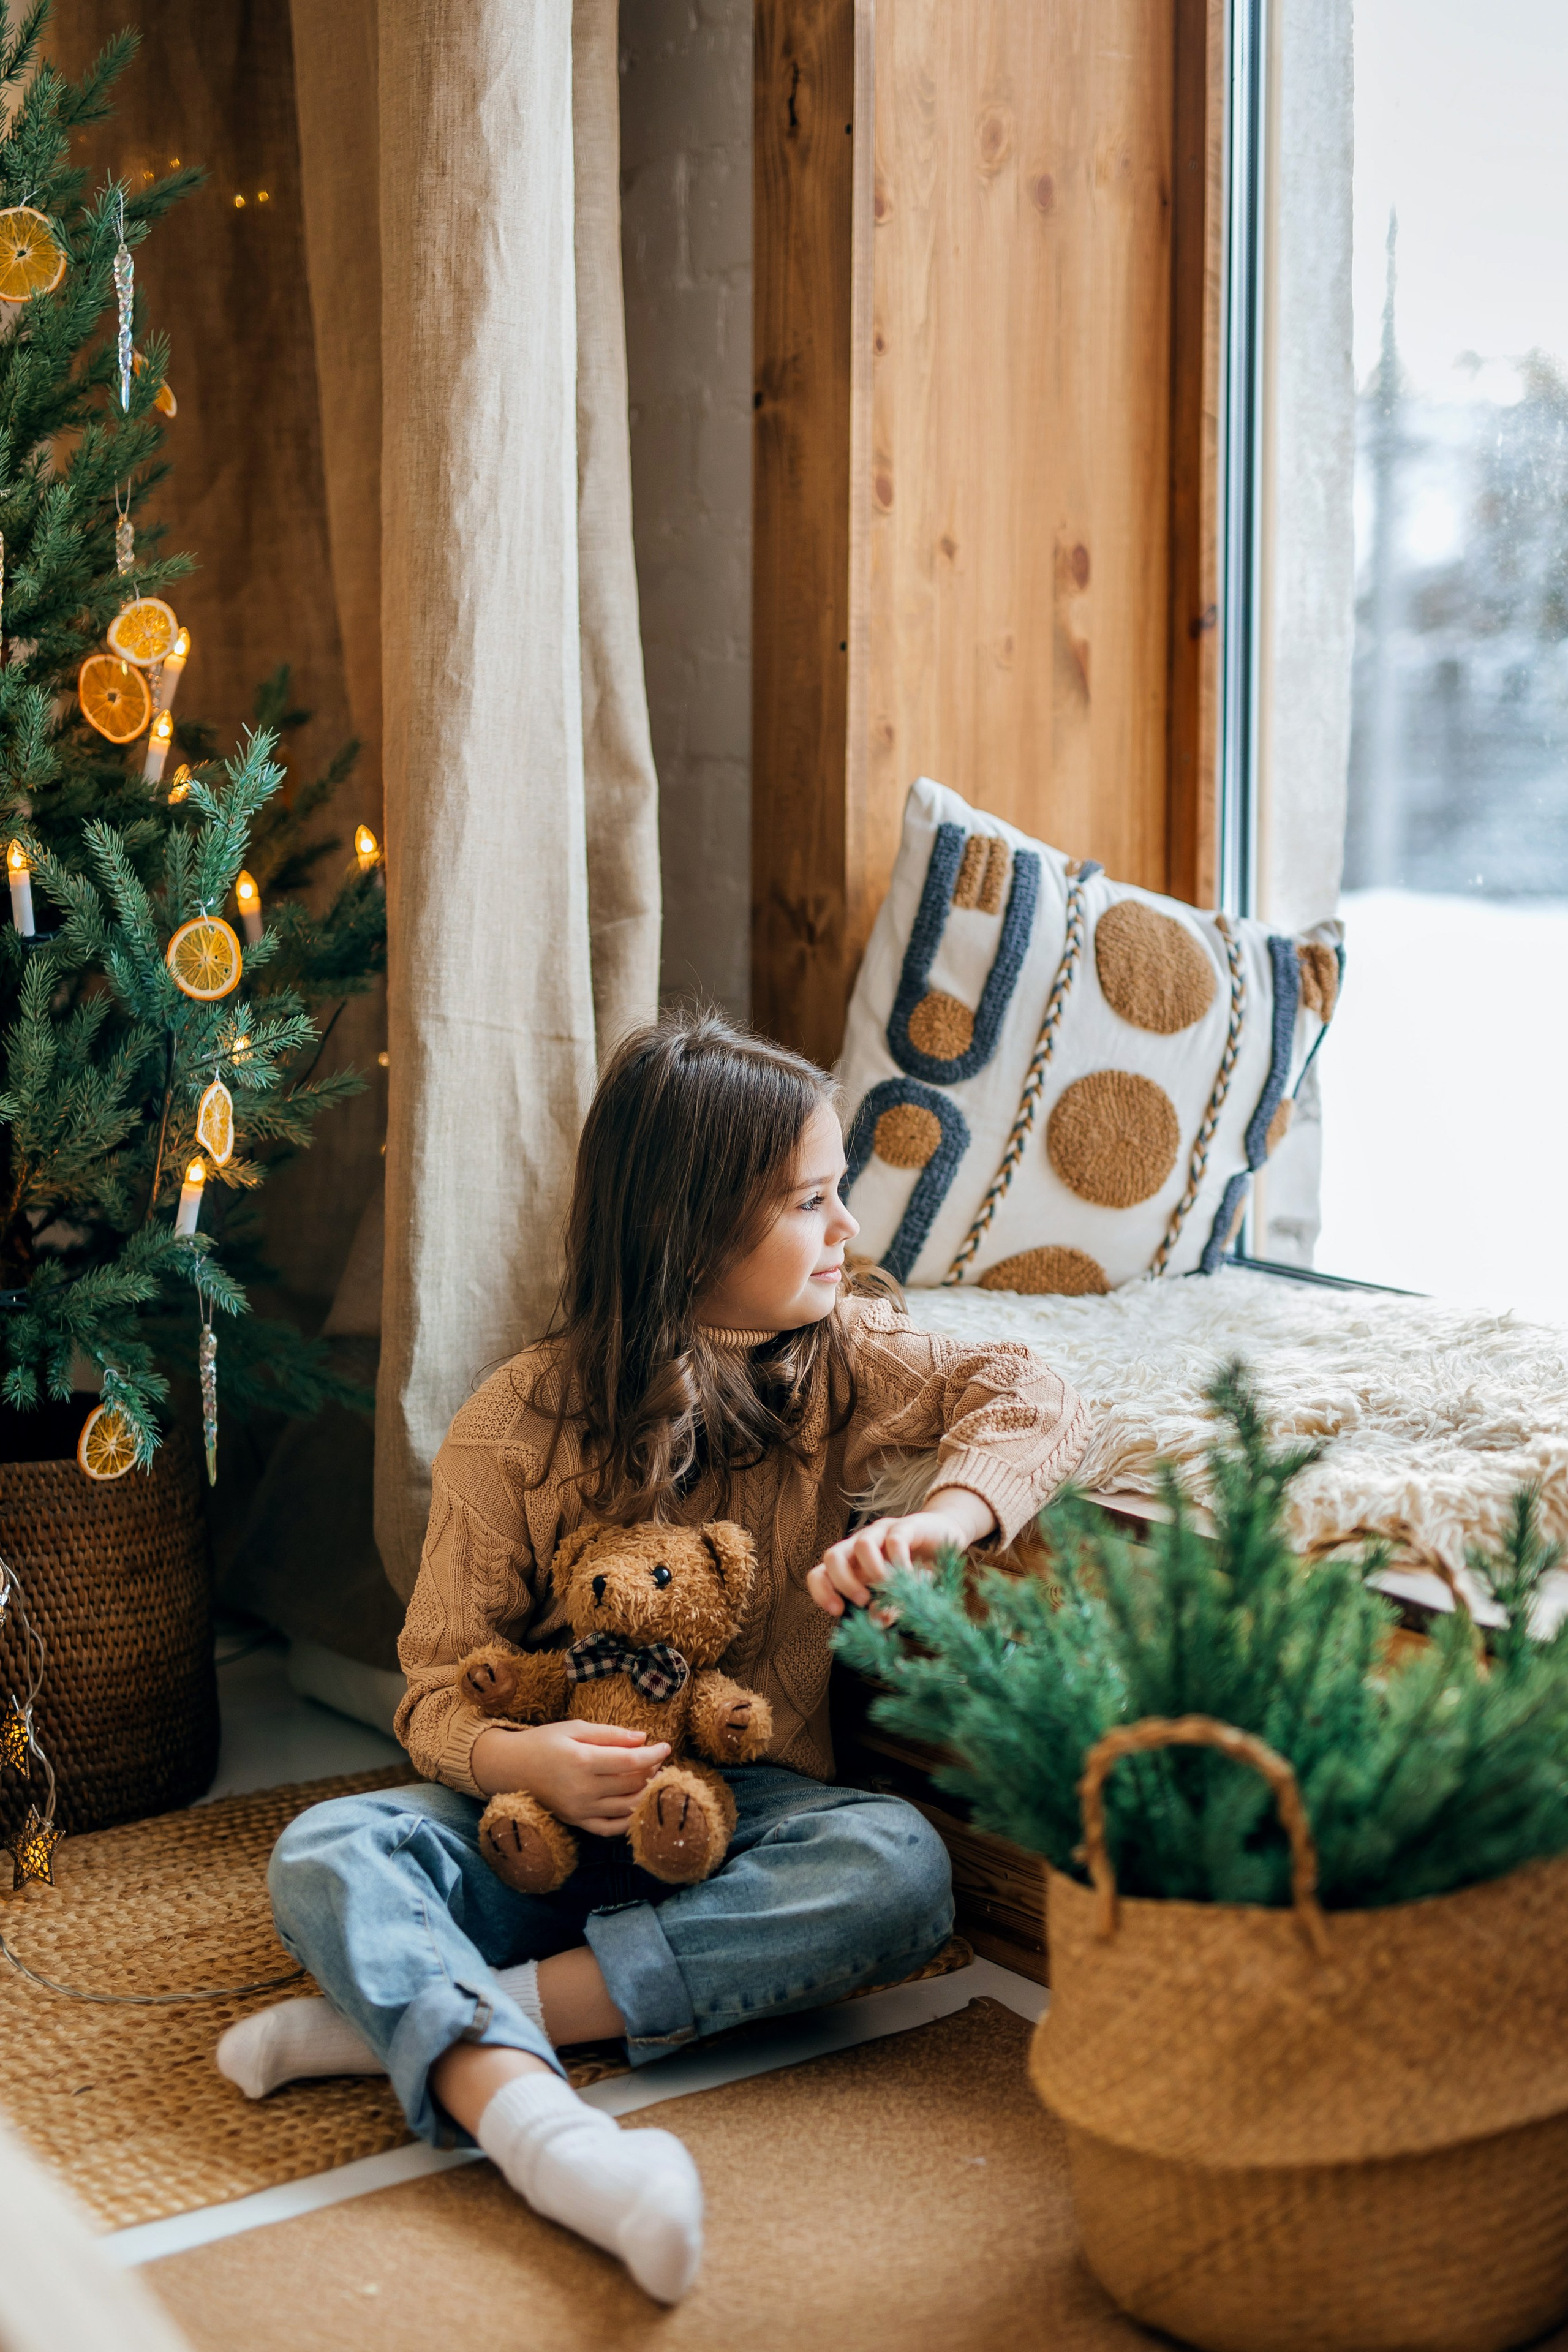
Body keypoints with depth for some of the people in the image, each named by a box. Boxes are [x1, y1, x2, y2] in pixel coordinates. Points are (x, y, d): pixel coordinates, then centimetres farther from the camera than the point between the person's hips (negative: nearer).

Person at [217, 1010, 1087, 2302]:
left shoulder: (844, 1355, 3)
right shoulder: (518, 1422, -5)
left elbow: (1035, 1401, -7)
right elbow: (440, 1686, -4)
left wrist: (934, 1524, -26)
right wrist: (522, 1757, -28)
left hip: (751, 1806, 1)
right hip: (555, 1810, -1)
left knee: (901, 1867, -32)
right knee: (327, 1853, -28)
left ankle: (401, 2015, -31)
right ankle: (538, 2122, -54)